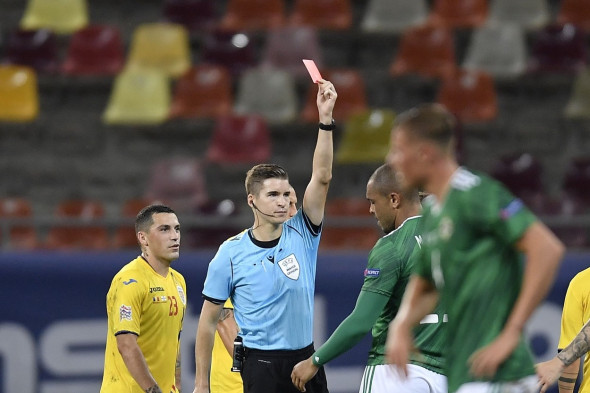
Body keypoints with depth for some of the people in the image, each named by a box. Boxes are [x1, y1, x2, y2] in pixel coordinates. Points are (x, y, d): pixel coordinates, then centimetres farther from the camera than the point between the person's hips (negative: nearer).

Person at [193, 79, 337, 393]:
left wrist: (325, 118, -17)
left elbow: (322, 178, -7)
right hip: (262, 364, -4)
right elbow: (208, 319, 0)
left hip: (306, 359, 4)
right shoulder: (231, 253, -5)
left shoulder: (301, 235, 2)